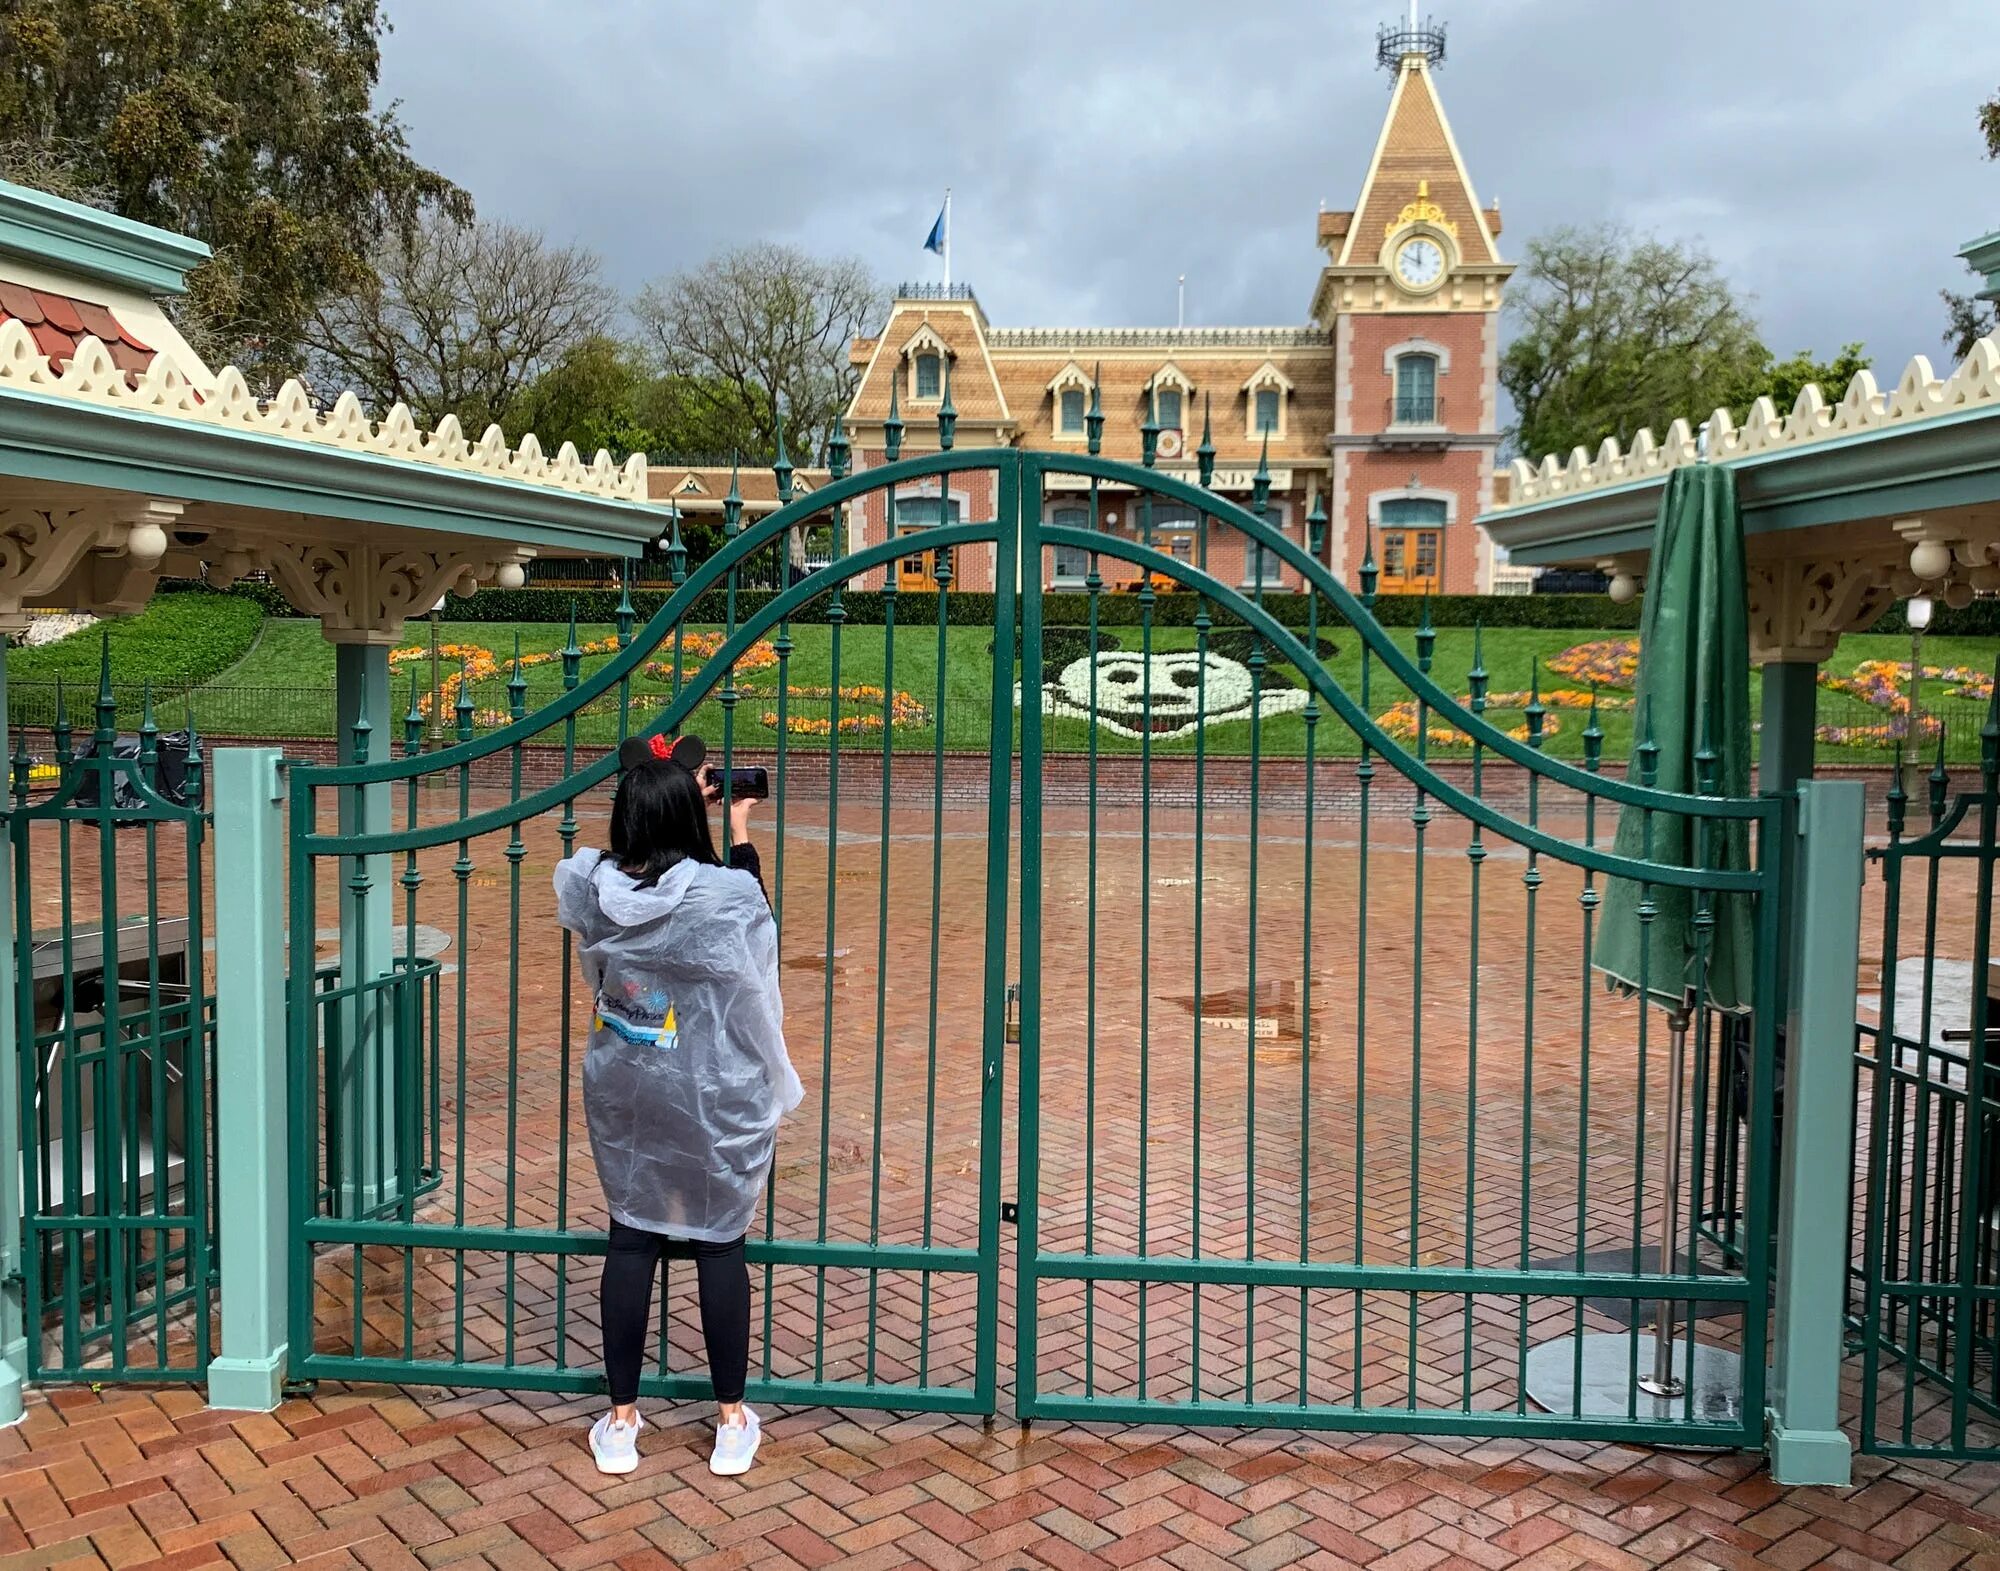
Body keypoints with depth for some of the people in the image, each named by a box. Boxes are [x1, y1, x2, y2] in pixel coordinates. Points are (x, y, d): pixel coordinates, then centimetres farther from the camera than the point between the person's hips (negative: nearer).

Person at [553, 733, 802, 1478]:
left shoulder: (594, 888, -11)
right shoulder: (725, 895, -21)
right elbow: (757, 913, 2)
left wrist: (662, 798, 15)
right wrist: (740, 829, 12)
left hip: (622, 1094, 3)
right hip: (712, 1099, -3)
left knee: (631, 1239, 14)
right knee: (719, 1242, 10)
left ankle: (621, 1417, 24)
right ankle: (732, 1419, 23)